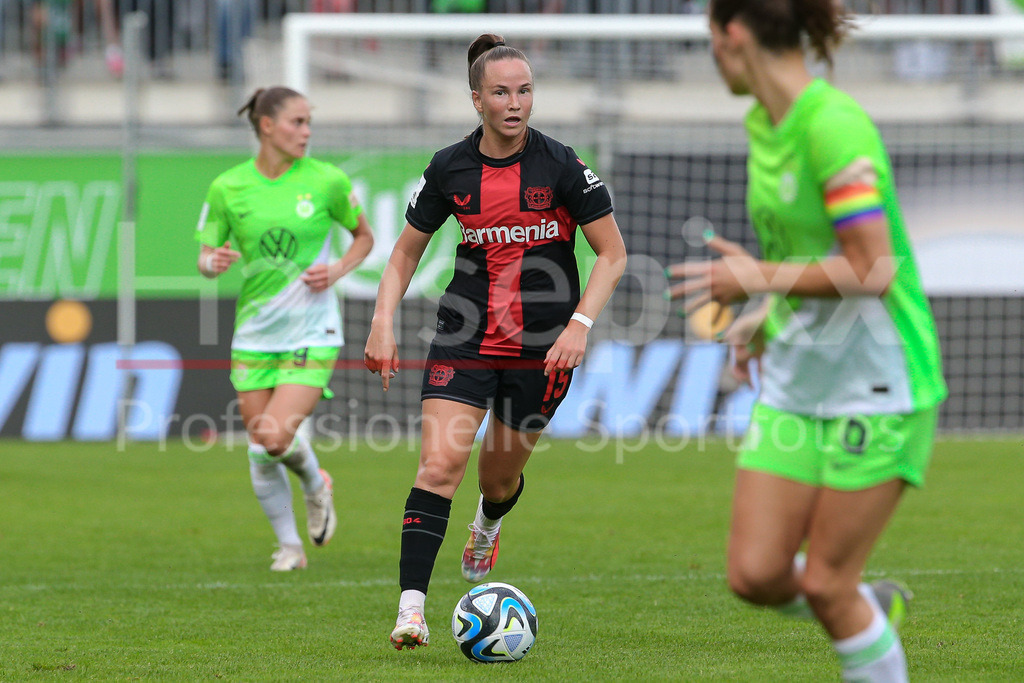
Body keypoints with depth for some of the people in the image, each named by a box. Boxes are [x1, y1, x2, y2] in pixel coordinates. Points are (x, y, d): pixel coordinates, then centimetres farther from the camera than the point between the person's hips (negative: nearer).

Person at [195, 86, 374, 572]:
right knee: (260, 452, 3)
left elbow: (364, 235, 11)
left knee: (276, 438, -18)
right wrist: (212, 262, -16)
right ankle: (289, 545, 23)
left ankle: (316, 484, 15)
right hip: (255, 334, 2)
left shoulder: (327, 181, -4)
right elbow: (206, 256, 8)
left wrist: (338, 270, -7)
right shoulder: (228, 187, -1)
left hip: (311, 335, -2)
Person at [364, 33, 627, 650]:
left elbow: (613, 255, -5)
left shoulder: (560, 165, -10)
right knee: (440, 464, -18)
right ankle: (411, 608, -20)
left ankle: (488, 526, 53)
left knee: (500, 477, 14)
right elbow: (406, 252, 10)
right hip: (467, 340, 1)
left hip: (543, 347, -1)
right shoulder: (450, 169, -2)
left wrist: (580, 324, -17)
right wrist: (383, 323, -3)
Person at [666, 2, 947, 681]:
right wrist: (766, 318, 13)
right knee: (755, 573, 1)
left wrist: (761, 280, -16)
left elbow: (873, 270, -25)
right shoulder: (765, 124, 7)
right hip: (795, 384, 8)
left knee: (824, 584, -4)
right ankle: (873, 609, 28)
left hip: (875, 387, -8)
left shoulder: (834, 126, -20)